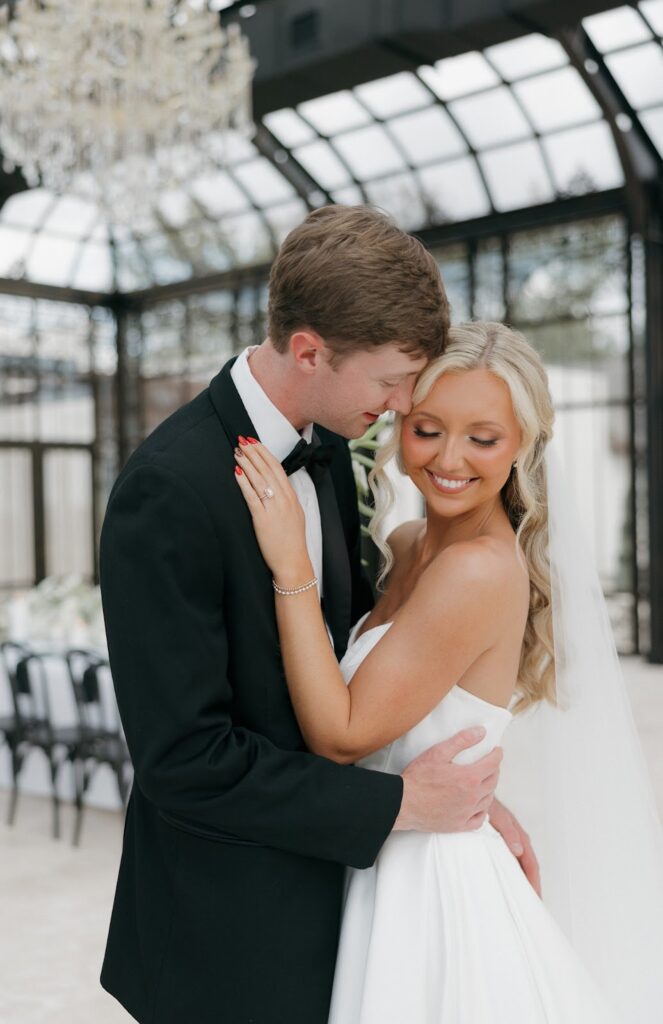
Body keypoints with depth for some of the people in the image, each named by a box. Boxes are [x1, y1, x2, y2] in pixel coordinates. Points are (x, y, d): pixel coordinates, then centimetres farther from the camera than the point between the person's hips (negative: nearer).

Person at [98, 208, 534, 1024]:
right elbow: (184, 756, -24)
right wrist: (401, 802, -18)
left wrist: (467, 795, 0)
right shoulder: (169, 489, -25)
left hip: (326, 868, 7)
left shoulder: (327, 450, -1)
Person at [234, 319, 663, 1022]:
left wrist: (291, 566, -25)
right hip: (386, 866, 8)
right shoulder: (407, 545, 2)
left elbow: (341, 737, -23)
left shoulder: (480, 569, -25)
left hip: (433, 882, -8)